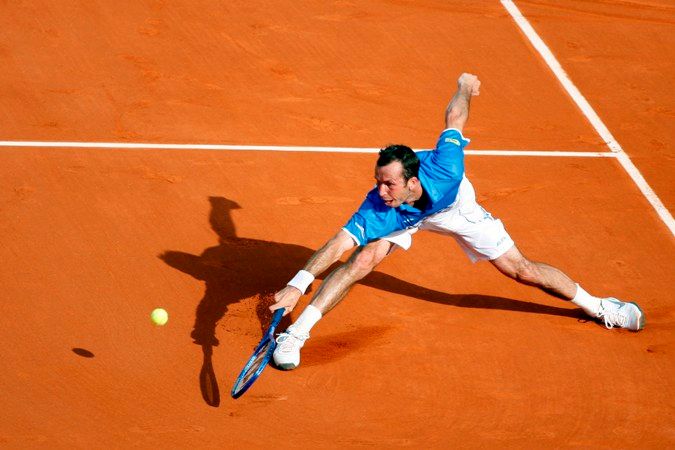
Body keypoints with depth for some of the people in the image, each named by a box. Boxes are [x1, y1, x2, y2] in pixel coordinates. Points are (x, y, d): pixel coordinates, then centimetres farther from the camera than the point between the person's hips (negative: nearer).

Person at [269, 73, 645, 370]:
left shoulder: (443, 173, -44)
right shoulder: (378, 210, -42)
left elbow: (455, 120, -28)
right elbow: (339, 244, -48)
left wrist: (465, 87, -7)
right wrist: (298, 284, -62)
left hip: (456, 208, 1)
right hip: (404, 218, -1)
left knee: (522, 270, 5)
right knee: (362, 260, -26)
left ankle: (596, 306, 27)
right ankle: (296, 333, -16)